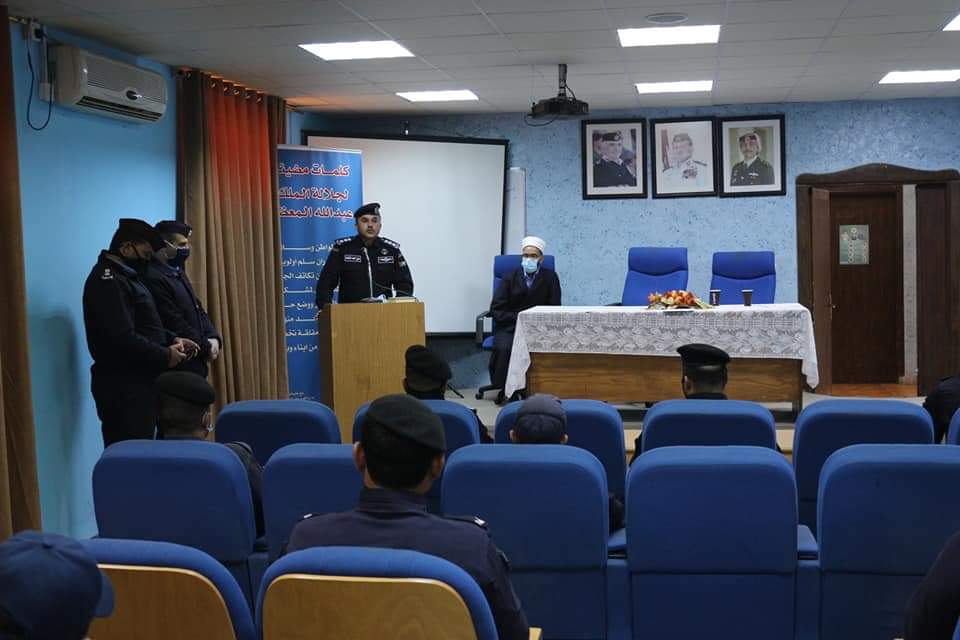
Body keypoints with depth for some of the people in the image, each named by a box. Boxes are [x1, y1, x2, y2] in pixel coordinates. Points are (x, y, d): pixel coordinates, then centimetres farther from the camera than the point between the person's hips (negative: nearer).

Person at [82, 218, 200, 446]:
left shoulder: (124, 276, 17)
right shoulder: (107, 280, -16)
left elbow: (143, 326, 24)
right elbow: (123, 338, -25)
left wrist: (173, 340, 7)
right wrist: (165, 356, -15)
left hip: (137, 381, 10)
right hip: (123, 386, -10)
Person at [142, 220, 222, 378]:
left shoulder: (177, 273, 14)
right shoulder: (154, 279, -19)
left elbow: (198, 310, 17)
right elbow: (175, 324, -21)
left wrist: (213, 338, -1)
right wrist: (206, 347, -11)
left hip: (194, 362, 10)